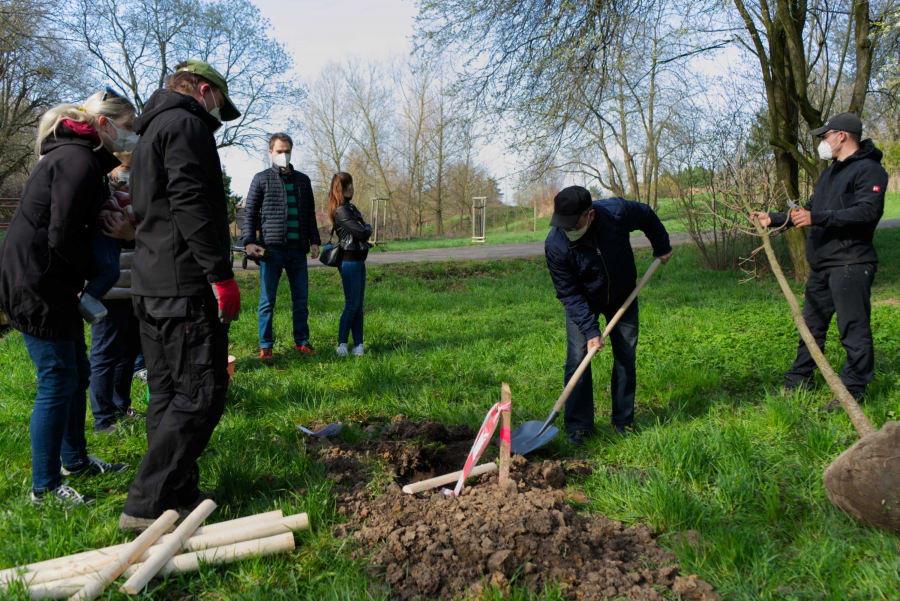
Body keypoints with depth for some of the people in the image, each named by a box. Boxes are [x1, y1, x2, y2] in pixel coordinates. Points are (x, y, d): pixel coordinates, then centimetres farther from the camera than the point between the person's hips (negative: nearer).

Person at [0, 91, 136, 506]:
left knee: (77, 374, 18)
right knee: (58, 382, -4)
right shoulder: (78, 161, -17)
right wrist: (94, 273, -8)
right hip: (35, 285, -11)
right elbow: (62, 237, -22)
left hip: (50, 284, 11)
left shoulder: (84, 157, 17)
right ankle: (44, 487, 8)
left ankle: (75, 460, 34)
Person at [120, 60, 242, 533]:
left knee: (168, 394, 13)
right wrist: (221, 274, -21)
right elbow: (191, 204, -21)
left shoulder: (150, 134, 26)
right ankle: (146, 505, -4)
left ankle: (178, 493, 22)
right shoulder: (186, 126, -7)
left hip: (149, 286, 11)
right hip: (184, 287, -11)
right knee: (201, 394, -7)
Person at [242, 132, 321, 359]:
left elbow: (310, 214, 19)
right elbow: (249, 212, 4)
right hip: (271, 249, -3)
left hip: (297, 249, 3)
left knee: (301, 299, 7)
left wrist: (314, 241, 9)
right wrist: (249, 242, -7)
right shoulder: (262, 179, 6)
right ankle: (265, 345, 10)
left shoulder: (302, 180, 15)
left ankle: (301, 341, 18)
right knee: (267, 300, 2)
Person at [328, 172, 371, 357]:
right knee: (352, 304, -6)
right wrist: (368, 228, 1)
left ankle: (358, 344, 12)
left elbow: (364, 228, 15)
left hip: (358, 260, 9)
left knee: (359, 303, 9)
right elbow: (361, 233, -20)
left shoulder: (350, 207, 16)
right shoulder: (341, 210, -15)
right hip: (349, 260, -9)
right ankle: (342, 344, 2)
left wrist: (364, 228, -7)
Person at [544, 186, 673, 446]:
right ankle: (578, 425, 1)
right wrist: (590, 329, -29)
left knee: (626, 356, 4)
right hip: (582, 302, -2)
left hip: (623, 296, 2)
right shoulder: (555, 245, -31)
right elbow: (569, 294, -23)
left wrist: (661, 246, 7)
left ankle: (623, 422, 17)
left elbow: (647, 215, -4)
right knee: (577, 358, -11)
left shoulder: (618, 212, -30)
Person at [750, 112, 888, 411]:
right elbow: (809, 211, 30)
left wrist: (818, 218, -27)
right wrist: (773, 219, 25)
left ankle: (852, 392, 0)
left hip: (850, 264, -10)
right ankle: (798, 381, 25)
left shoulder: (869, 170, -9)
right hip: (822, 265, 10)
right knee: (811, 324, 15)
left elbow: (868, 211, -22)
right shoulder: (829, 173, 23)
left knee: (854, 329, -6)